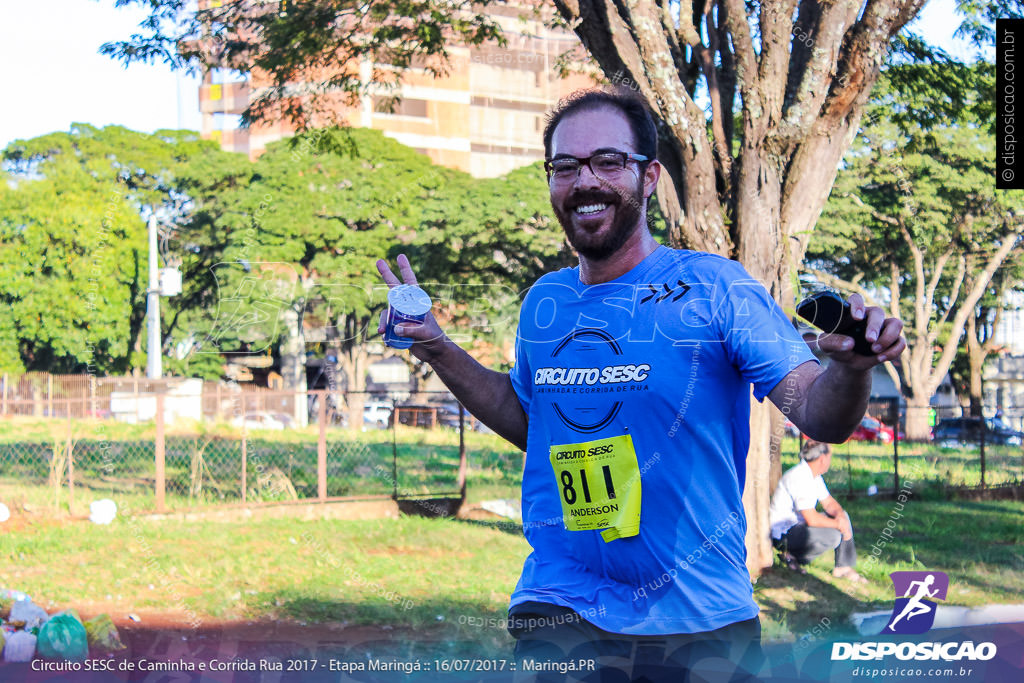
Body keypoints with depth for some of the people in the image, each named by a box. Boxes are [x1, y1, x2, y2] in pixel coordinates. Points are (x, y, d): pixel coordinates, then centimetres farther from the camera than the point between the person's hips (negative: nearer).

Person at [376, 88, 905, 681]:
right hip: (559, 611, 3)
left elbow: (819, 414, -15)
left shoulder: (712, 286, -9)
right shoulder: (545, 302, 5)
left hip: (700, 620, -3)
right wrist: (437, 349, 12)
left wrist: (853, 367, -36)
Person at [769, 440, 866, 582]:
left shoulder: (815, 475, 7)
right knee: (832, 536, -27)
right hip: (782, 532, -10)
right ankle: (792, 555, -8)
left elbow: (829, 502, 14)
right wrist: (838, 524, -16)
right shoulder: (799, 478, -25)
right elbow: (812, 519, -28)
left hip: (799, 523, 10)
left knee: (843, 516, 5)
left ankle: (844, 567, 5)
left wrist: (840, 515, -9)